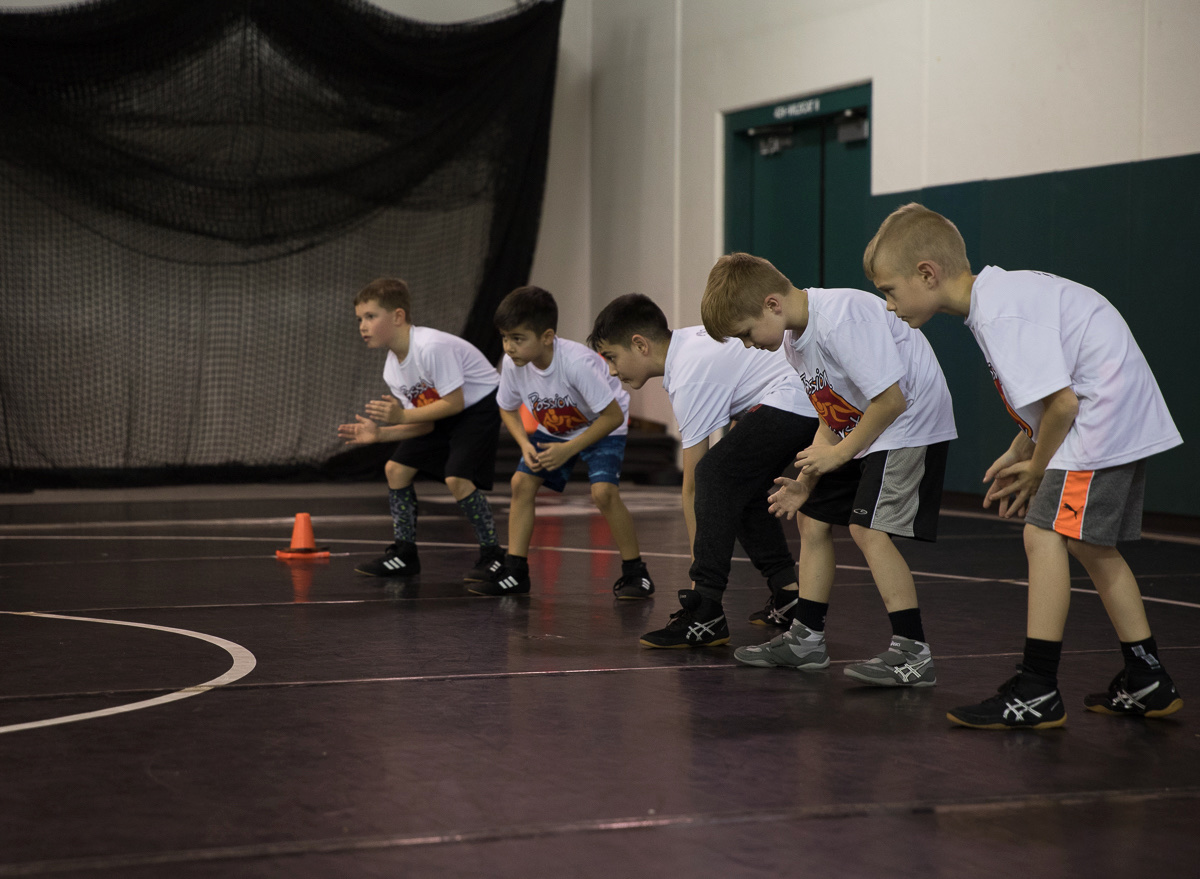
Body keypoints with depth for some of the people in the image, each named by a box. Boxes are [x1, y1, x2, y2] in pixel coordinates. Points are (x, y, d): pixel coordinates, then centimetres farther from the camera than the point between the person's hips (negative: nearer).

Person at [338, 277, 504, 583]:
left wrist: (403, 416, -31)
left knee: (457, 478, -25)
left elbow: (454, 403, -29)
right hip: (441, 418, 9)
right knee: (396, 468, 5)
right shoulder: (392, 371, -2)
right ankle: (404, 554, 15)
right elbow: (426, 425, -2)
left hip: (480, 405, -9)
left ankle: (493, 555, -10)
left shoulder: (432, 347, -30)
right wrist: (379, 433, -14)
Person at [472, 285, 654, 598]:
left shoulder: (577, 362, -38)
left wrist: (568, 449, -29)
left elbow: (613, 416, -30)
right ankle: (514, 570, 2)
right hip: (553, 429, 6)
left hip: (603, 427, -6)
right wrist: (525, 444, -17)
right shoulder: (512, 363, -21)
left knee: (603, 492, -24)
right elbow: (508, 409, 1)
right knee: (522, 482, -7)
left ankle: (634, 570, -8)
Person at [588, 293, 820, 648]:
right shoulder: (687, 339, 13)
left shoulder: (690, 378, -14)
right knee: (740, 486, 23)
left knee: (714, 475, -20)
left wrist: (700, 565, -9)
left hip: (789, 402, -11)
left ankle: (705, 616, -25)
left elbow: (692, 484, -13)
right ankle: (787, 593, 22)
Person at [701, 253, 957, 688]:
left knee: (868, 528, -20)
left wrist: (840, 453, -17)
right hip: (859, 430, 10)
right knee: (812, 519, 11)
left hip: (910, 424, -10)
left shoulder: (841, 318, -29)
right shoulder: (793, 339, 2)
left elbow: (890, 399, -28)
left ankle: (913, 651, -17)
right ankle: (806, 639, 21)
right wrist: (807, 480, 2)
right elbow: (833, 415, 10)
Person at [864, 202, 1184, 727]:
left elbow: (1061, 402, -25)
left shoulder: (1002, 316, -22)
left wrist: (1036, 470, -9)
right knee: (1090, 546, 17)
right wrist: (1020, 454, 11)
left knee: (1045, 535, -13)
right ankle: (1147, 682, 26)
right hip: (1123, 423, 11)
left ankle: (1036, 692, -12)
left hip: (1102, 418, -11)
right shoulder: (998, 295, 10)